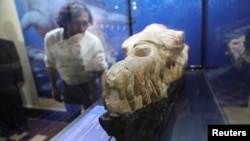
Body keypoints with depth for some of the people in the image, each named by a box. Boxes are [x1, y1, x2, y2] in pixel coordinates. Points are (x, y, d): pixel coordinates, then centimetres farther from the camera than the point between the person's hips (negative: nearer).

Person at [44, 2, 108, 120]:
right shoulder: (51, 38, -17)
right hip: (68, 87, 3)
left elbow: (102, 70, -19)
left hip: (88, 87, -2)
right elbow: (51, 64, -1)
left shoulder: (93, 41, -26)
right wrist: (54, 88, 8)